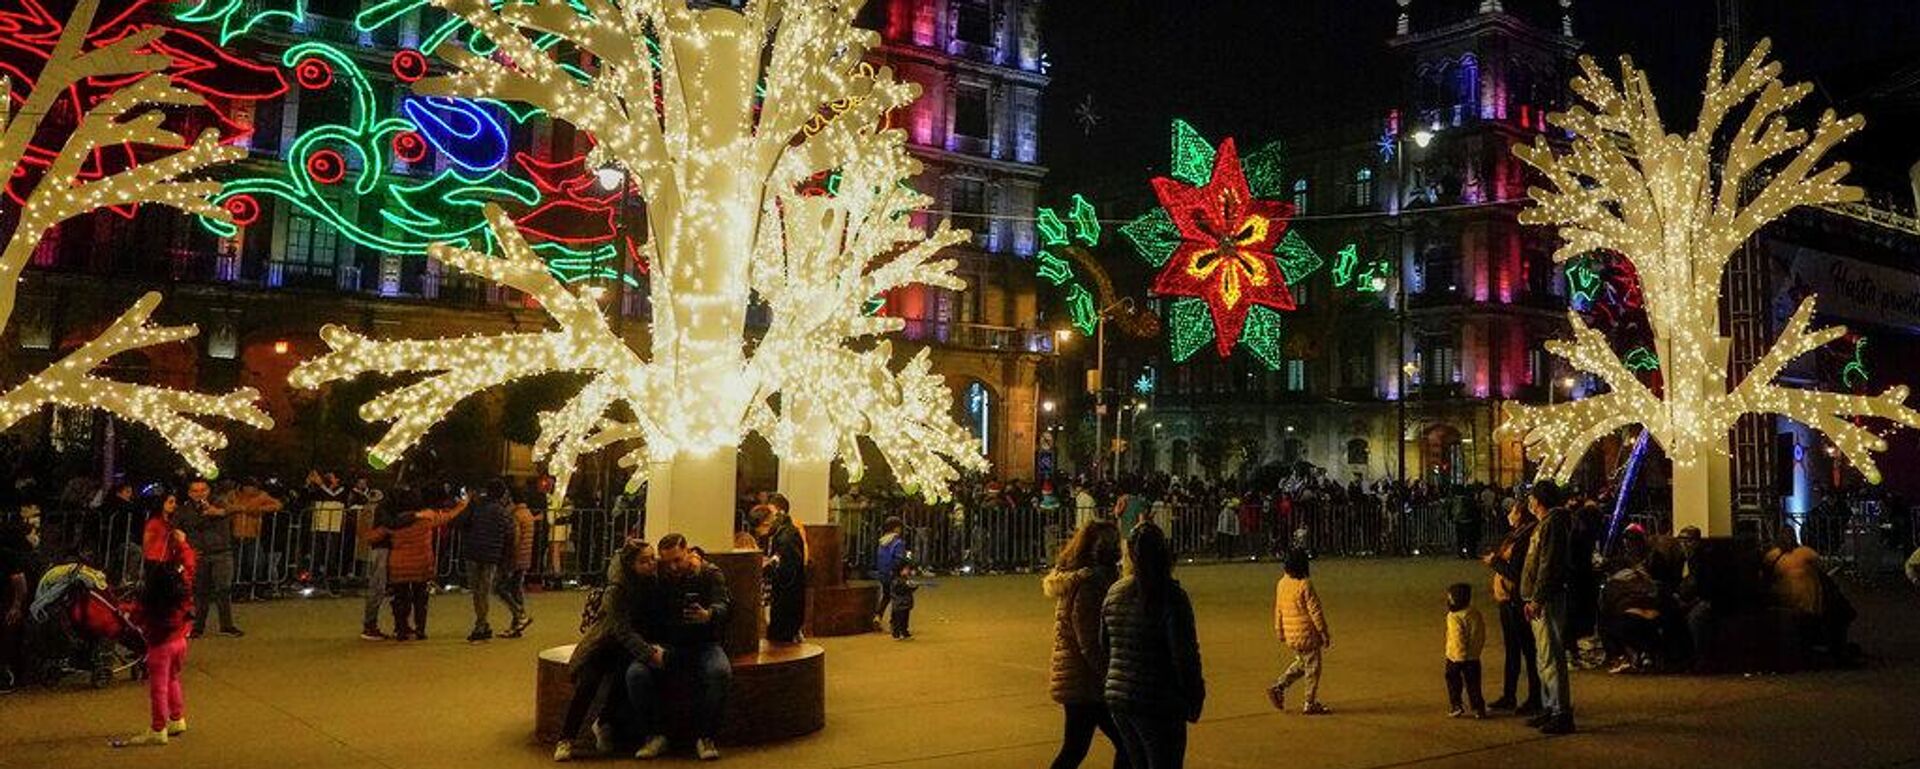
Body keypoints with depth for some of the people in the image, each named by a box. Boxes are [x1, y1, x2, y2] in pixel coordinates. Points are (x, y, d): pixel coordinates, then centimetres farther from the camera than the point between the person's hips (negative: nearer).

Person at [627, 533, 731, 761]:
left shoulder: (711, 574, -3)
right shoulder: (658, 579, 4)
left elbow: (722, 605, -19)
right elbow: (647, 618, 11)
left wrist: (708, 615, -43)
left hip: (703, 644, -2)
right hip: (668, 646, 2)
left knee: (721, 672, -33)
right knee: (635, 673, -26)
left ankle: (705, 736, -15)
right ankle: (654, 736, -8)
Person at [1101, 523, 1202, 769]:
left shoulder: (1114, 593, 4)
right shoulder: (1171, 596, -16)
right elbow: (1184, 655, -14)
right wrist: (1194, 701, -3)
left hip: (1117, 698, 6)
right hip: (1158, 703, -6)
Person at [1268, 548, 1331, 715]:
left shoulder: (1281, 584, 3)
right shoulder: (1305, 585, -19)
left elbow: (1278, 610, 12)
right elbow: (1315, 612, -16)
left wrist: (1279, 632, 22)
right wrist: (1325, 634, -8)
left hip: (1290, 635, 7)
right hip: (1306, 634, -7)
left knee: (1301, 663, 23)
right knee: (1312, 667, 6)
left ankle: (1278, 687, 14)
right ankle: (1310, 704, 12)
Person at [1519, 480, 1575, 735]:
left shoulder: (1552, 523, -14)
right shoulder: (1546, 523, 18)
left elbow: (1549, 566, -21)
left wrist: (1537, 599, -22)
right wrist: (1533, 599, 19)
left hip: (1548, 600, -11)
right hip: (1542, 600, 11)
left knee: (1551, 658, -9)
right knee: (1545, 657, 16)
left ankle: (1562, 714, -7)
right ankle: (1550, 709, 23)